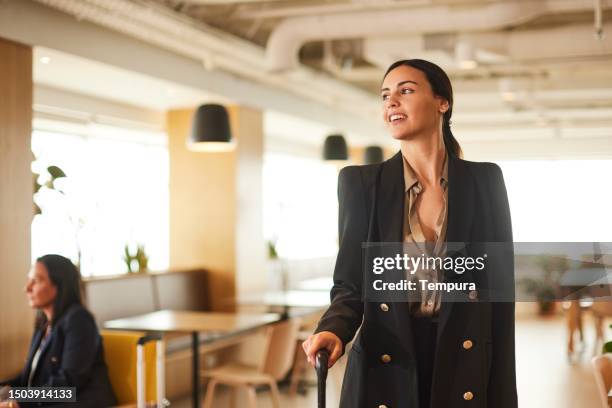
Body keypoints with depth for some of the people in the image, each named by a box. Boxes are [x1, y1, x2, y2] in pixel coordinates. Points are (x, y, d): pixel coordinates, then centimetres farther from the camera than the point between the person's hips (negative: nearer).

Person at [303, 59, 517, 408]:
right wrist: (334, 329, -24)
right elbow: (351, 283, -1)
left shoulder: (485, 181, -1)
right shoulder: (361, 182, -2)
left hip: (465, 371, 0)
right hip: (385, 370, 0)